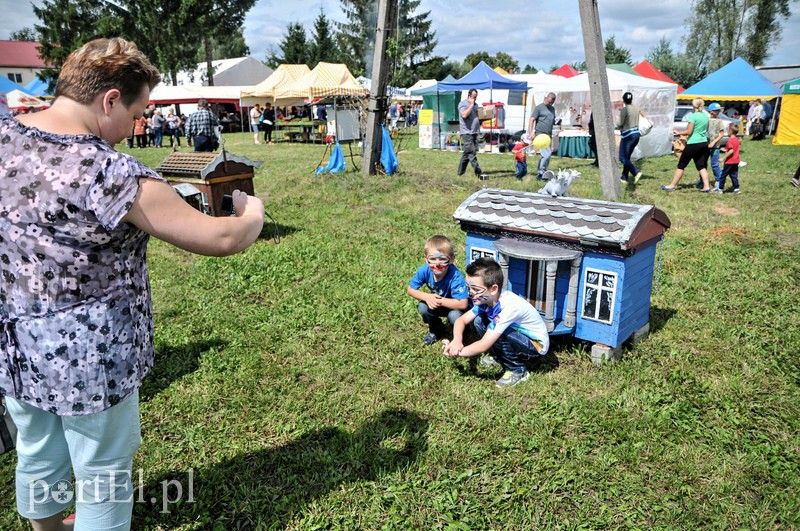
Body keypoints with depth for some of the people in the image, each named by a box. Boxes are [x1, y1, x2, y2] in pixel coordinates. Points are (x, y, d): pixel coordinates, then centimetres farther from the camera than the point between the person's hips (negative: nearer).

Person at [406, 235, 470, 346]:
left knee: (454, 315, -34)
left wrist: (438, 300, -35)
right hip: (438, 305, 5)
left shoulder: (455, 276, -37)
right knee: (422, 307, -20)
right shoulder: (424, 270, -24)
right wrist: (427, 297, -27)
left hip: (456, 307, -4)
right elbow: (410, 289, -9)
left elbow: (463, 304, -40)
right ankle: (436, 331, 11)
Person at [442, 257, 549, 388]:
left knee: (495, 330, -30)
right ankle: (499, 357, 11)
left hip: (537, 346, -8)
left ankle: (517, 370, -9)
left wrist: (456, 352, -22)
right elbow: (462, 320, -6)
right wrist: (457, 341, -26)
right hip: (519, 336, 8)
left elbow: (483, 346, -33)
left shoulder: (509, 307, -36)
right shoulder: (487, 298, -12)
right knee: (479, 321, -7)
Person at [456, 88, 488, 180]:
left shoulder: (475, 104, 20)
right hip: (466, 132, -9)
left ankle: (460, 172, 18)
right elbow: (464, 115, -22)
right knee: (471, 153, -11)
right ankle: (479, 173, -15)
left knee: (467, 153, 11)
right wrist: (471, 105, -16)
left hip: (474, 132, 9)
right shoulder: (463, 104, -6)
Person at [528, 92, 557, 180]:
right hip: (540, 134, -8)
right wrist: (531, 132, -20)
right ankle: (541, 172, -8)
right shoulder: (539, 107, -3)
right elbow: (532, 120, -9)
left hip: (549, 135, 8)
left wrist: (556, 122, 7)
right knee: (547, 154, -16)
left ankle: (540, 173, 18)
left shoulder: (552, 109, 20)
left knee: (545, 155, 9)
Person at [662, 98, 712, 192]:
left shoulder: (693, 116, -14)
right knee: (701, 166, 10)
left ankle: (672, 185, 8)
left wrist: (678, 132, -1)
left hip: (693, 144, -7)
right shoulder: (706, 115, 8)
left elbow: (689, 132, -15)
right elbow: (706, 130, 18)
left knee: (681, 165, 3)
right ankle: (706, 187, 3)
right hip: (704, 143, 7)